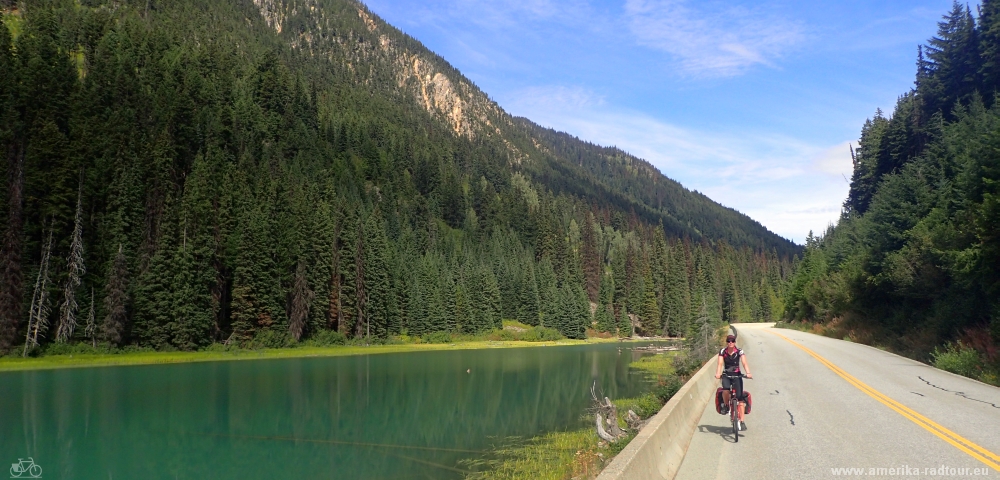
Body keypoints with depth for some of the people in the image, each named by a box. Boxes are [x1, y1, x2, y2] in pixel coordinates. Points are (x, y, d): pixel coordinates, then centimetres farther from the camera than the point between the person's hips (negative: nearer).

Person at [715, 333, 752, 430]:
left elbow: (744, 363, -20)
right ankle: (726, 405, -1)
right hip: (726, 375, 0)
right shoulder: (722, 352, -5)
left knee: (740, 397, -9)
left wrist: (748, 373, -39)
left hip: (737, 375, 0)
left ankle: (741, 421, -4)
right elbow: (720, 364, -17)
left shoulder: (739, 352, -7)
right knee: (726, 389, -31)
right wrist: (718, 373, -37)